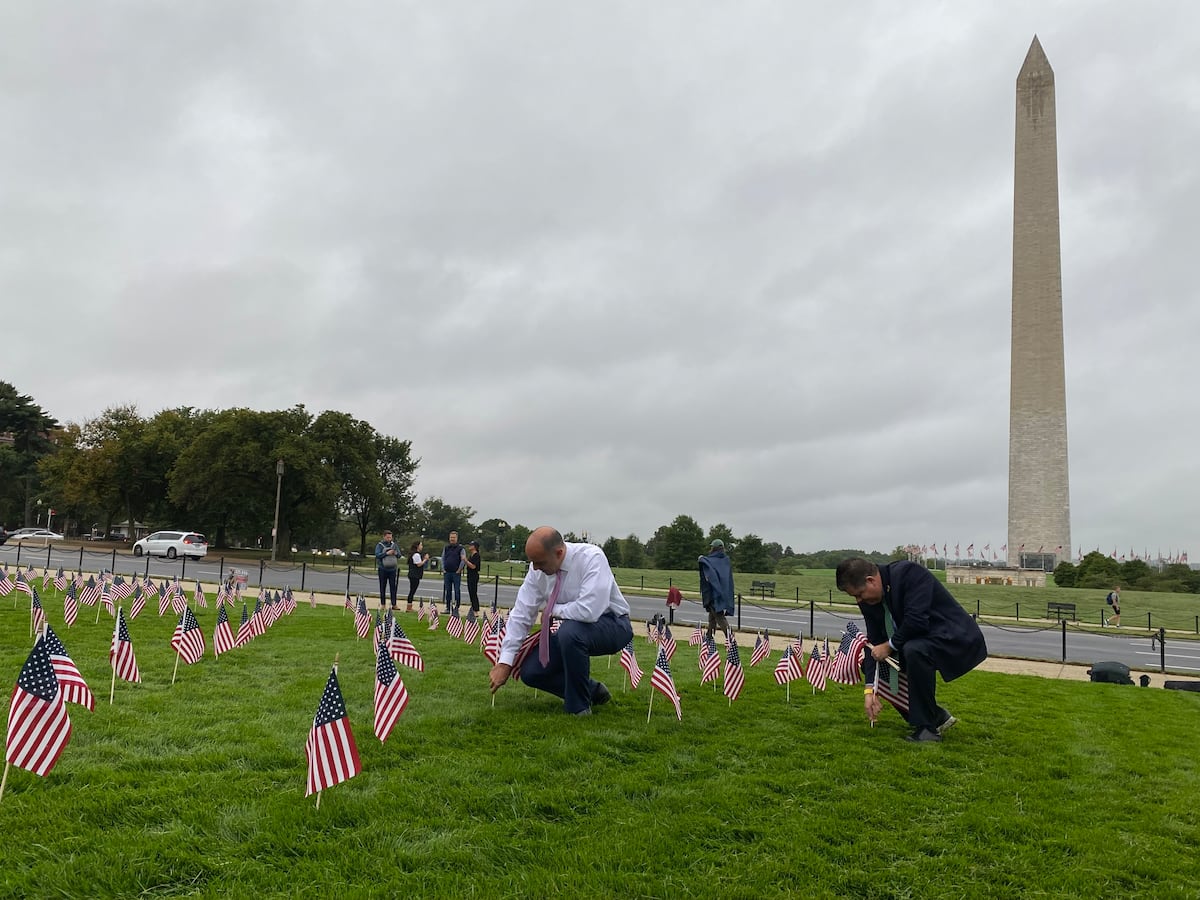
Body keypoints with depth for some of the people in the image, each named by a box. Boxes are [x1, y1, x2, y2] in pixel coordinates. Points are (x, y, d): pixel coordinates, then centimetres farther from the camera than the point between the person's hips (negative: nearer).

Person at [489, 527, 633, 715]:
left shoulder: (591, 557, -28)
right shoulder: (537, 569, -10)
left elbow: (589, 610, -38)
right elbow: (521, 615, -8)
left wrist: (554, 610, -21)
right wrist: (505, 662, -12)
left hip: (611, 626, -6)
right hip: (569, 628, 7)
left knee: (570, 631, -36)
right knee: (530, 672, -6)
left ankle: (578, 707, -15)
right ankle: (592, 691, 14)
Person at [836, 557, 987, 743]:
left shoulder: (909, 572, -25)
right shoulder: (868, 600, -2)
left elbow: (916, 620, -33)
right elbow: (874, 643, -2)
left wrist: (890, 645, -18)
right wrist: (870, 689, -9)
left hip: (956, 638, -9)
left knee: (914, 650, -35)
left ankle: (928, 728, -19)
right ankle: (937, 717, 13)